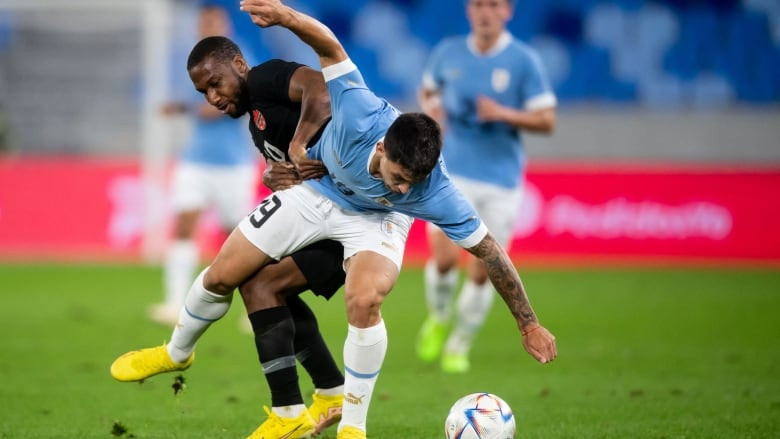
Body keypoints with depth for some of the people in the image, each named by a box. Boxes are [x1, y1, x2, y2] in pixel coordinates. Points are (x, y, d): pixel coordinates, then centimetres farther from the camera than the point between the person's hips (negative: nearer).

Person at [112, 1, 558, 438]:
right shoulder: (361, 116, -41)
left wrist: (529, 325, -22)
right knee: (220, 277, 7)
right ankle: (178, 353, 41)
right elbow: (331, 46, -29)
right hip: (316, 189, 2)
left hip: (376, 219, -2)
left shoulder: (435, 194, -39)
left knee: (364, 302, -31)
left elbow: (488, 249, -28)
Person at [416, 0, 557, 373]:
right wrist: (430, 108, -1)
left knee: (482, 272, 0)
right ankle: (438, 318, 19)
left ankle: (459, 346, 20)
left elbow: (547, 120, -4)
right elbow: (428, 89, 22)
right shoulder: (448, 52, 3)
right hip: (453, 171, 1)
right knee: (444, 256, -13)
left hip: (501, 178, -1)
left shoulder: (523, 61, -5)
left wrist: (505, 114, -20)